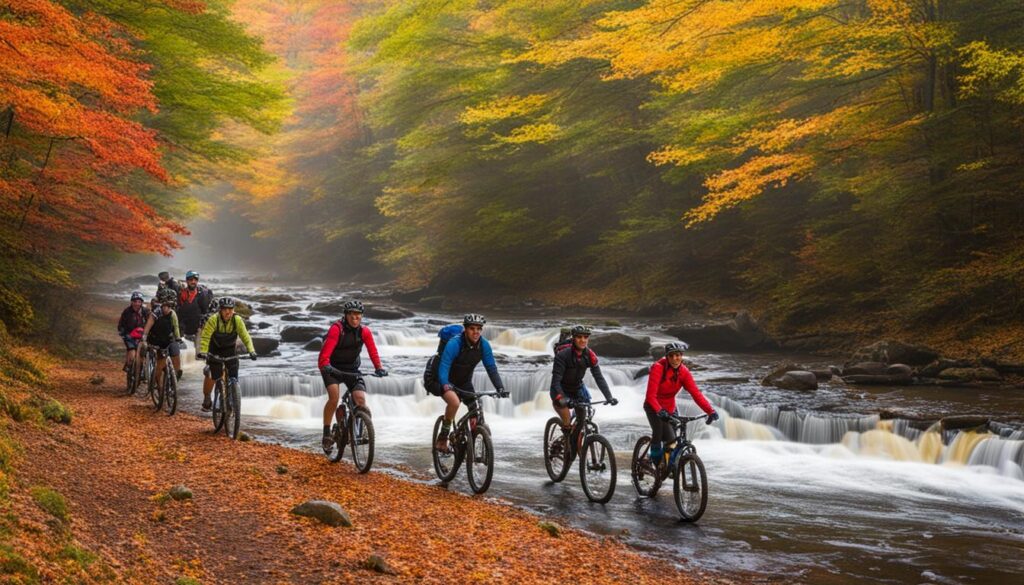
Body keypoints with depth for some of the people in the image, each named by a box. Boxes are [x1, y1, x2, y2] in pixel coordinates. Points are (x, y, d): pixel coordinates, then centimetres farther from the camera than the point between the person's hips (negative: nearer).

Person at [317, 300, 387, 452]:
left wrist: (379, 368, -29)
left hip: (352, 369, 3)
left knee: (361, 399, -16)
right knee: (334, 397, -26)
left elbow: (373, 351, -14)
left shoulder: (364, 331, -9)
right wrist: (326, 366, -48)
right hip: (333, 368, -3)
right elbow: (325, 352, -31)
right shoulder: (337, 328, -22)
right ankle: (326, 433, -13)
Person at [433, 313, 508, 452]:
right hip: (447, 382, -5)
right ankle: (442, 439, -19)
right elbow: (443, 368, -35)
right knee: (454, 402, -35)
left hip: (465, 383, 5)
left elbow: (491, 368, -12)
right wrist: (446, 385, -53)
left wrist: (500, 388, -25)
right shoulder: (454, 344, -28)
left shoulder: (484, 345, -14)